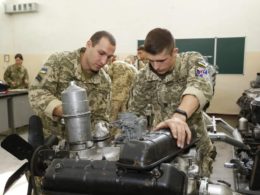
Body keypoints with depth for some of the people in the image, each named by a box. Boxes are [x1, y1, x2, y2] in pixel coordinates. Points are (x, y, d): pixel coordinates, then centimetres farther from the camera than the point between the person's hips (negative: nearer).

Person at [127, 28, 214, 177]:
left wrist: (180, 115, -52)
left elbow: (201, 87, -35)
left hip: (194, 144, -2)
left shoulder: (192, 61, -14)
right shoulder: (143, 77, -5)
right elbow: (134, 113, 5)